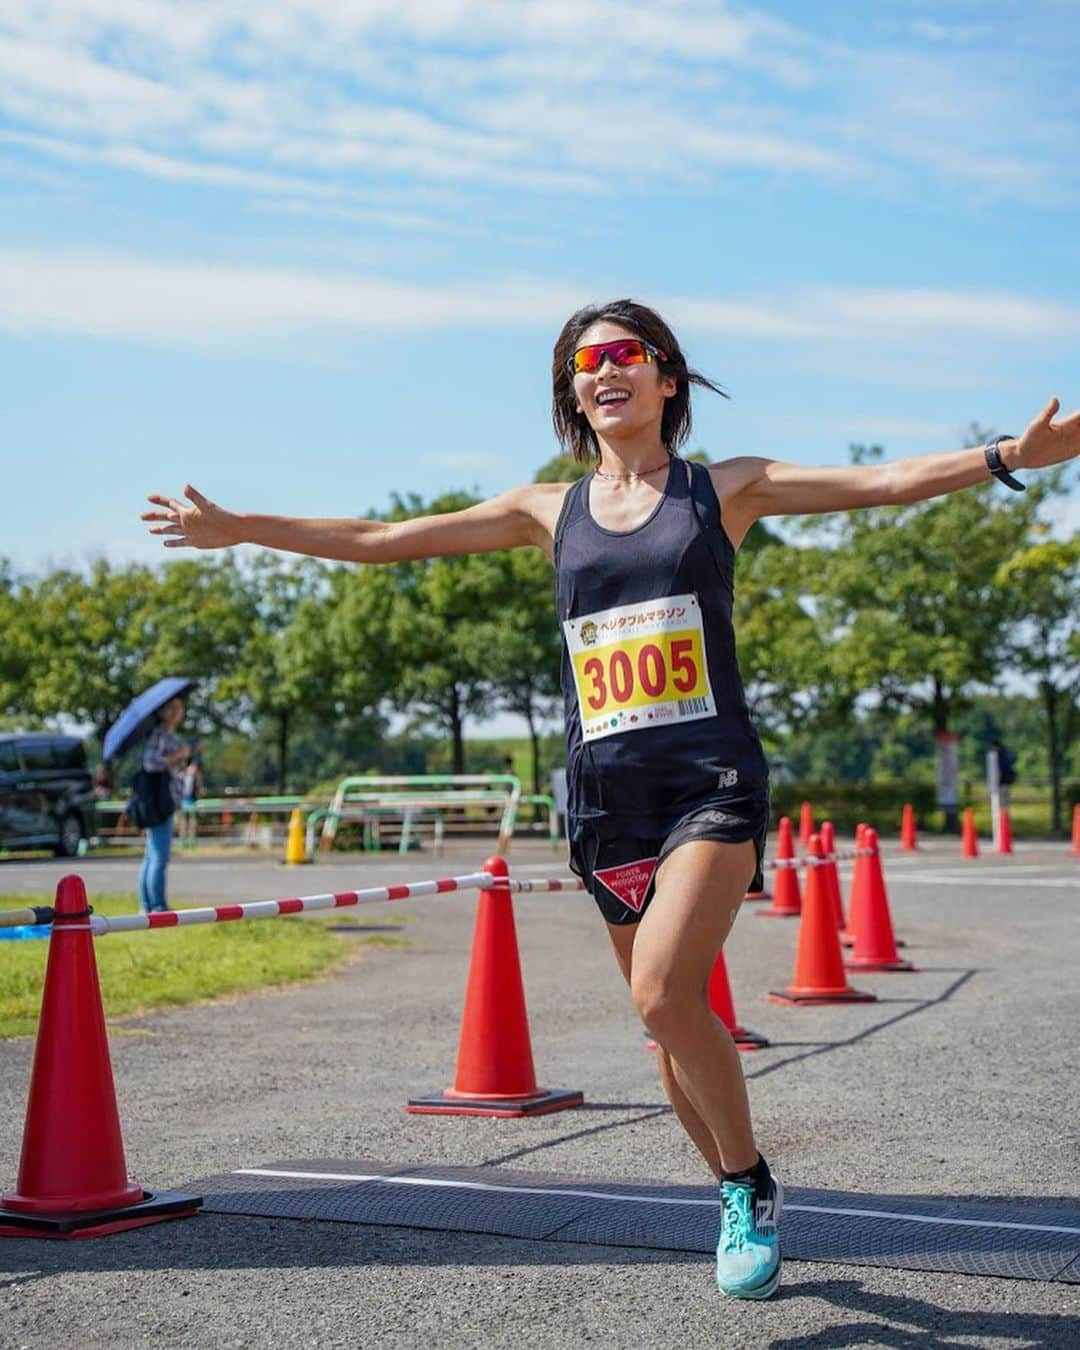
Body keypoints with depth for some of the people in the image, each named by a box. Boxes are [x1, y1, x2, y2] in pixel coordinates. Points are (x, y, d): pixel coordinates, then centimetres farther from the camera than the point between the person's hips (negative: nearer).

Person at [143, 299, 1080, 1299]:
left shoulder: (725, 489, 5)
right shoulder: (551, 511, 12)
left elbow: (883, 482, -4)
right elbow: (382, 540, 14)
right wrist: (238, 529, 14)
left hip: (711, 777, -3)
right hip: (608, 792, 4)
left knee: (664, 996, -22)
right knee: (671, 1019, 8)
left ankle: (753, 1188, 0)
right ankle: (744, 1203, 28)